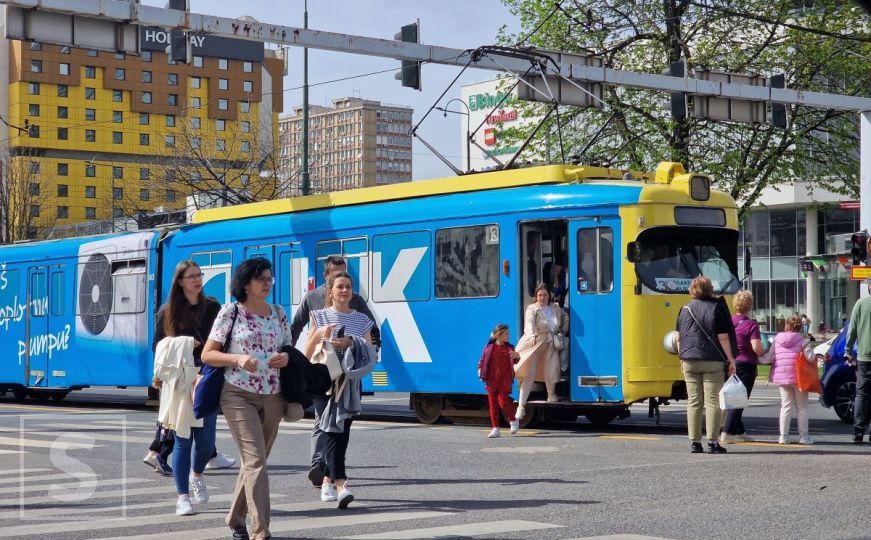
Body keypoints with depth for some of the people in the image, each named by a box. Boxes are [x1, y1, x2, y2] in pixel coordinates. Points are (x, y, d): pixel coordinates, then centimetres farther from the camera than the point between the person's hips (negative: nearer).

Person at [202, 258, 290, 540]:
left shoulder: (279, 314, 10)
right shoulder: (231, 312, -3)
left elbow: (288, 348, 20)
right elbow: (207, 355, -3)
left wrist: (286, 358, -5)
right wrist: (238, 359, -20)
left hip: (272, 397, 5)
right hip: (239, 396, -5)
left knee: (254, 461, 13)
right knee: (256, 459, -15)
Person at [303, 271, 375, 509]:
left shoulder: (361, 320, 12)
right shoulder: (320, 317, 8)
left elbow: (369, 354, 7)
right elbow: (306, 355, 4)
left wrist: (351, 344, -11)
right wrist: (319, 334, -14)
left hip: (350, 382, 3)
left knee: (342, 433, 3)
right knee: (332, 431, -13)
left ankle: (328, 481, 18)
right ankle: (341, 485, -22)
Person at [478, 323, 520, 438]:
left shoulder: (509, 348, 6)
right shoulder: (489, 347, 2)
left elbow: (514, 362, 17)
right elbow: (482, 361, 6)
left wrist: (517, 357, -5)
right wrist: (480, 373, -8)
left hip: (505, 380, -1)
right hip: (492, 380, 1)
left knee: (503, 402, -10)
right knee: (493, 404, 2)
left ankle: (513, 420, 16)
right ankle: (495, 429, 8)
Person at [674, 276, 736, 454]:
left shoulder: (685, 309, 8)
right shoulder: (717, 308, -4)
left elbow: (679, 338, 11)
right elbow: (723, 338, -8)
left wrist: (682, 358, 22)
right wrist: (731, 359, -2)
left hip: (689, 361, 3)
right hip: (712, 361, -3)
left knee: (693, 402, 7)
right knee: (712, 401, -1)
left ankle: (694, 442, 6)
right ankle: (712, 442, -4)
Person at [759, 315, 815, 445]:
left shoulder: (777, 340, 4)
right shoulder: (802, 340, -5)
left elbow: (768, 358, 0)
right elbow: (810, 357, -14)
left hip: (781, 377, 3)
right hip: (799, 378, -3)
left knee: (786, 406, 9)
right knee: (802, 407, 6)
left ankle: (783, 436, 5)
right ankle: (803, 435, 5)